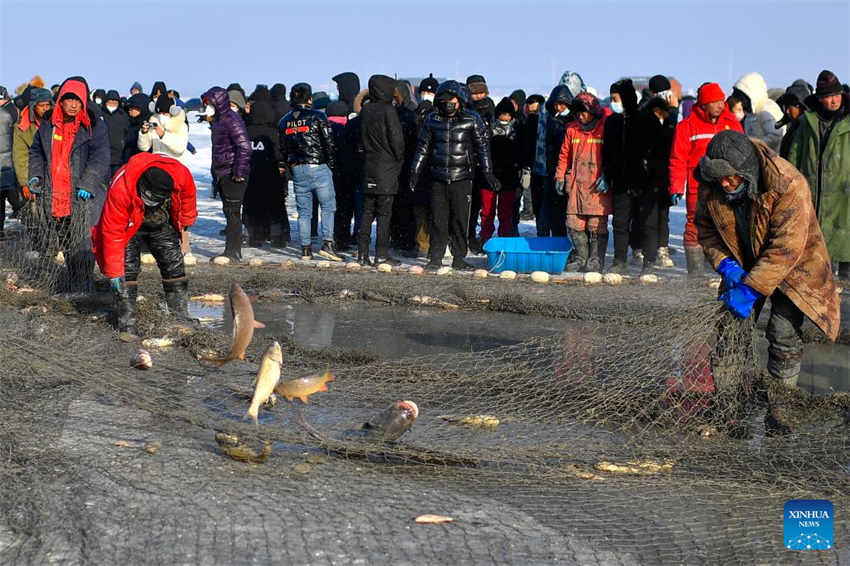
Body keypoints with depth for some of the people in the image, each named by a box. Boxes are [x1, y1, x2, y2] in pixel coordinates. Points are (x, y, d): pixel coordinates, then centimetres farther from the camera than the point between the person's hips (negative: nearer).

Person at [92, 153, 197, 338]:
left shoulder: (181, 174, -33)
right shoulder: (120, 189, -40)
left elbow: (188, 194, -5)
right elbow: (112, 232, -33)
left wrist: (186, 221, 10)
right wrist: (114, 272, -31)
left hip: (162, 226, 4)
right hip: (130, 227, -3)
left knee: (174, 265, 2)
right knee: (127, 270, -14)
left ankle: (181, 316, 13)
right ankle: (126, 322, -9)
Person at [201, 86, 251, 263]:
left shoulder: (232, 120, -14)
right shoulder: (218, 120, 16)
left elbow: (244, 147, -21)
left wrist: (239, 172, -21)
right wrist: (215, 172, 18)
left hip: (233, 175, -10)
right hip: (222, 173, 10)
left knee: (232, 212, -7)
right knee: (229, 212, 11)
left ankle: (233, 253, -4)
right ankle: (233, 251, 16)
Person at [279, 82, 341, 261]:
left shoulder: (285, 121, 10)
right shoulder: (317, 117, -7)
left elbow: (283, 148, 12)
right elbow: (328, 143, -8)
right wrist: (330, 164, 4)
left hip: (297, 170, 5)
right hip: (318, 167, -5)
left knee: (303, 211, 9)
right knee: (328, 206, 3)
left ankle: (305, 249, 8)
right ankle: (327, 244, -9)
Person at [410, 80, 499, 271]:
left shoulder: (472, 119, 0)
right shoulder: (433, 120, 8)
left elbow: (483, 146, 2)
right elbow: (423, 147, 15)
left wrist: (487, 173, -3)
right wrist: (415, 171, 11)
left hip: (462, 178, -2)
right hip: (438, 178, 2)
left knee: (460, 220, 1)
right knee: (438, 220, 3)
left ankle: (459, 258, 11)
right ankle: (436, 258, 10)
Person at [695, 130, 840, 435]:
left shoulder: (789, 186, -33)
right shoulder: (711, 187, -17)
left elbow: (786, 249, -32)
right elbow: (706, 230, 0)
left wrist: (751, 289, -33)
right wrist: (725, 265, -17)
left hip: (791, 266, -4)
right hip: (743, 265, 4)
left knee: (784, 336, -11)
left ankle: (777, 409, 3)